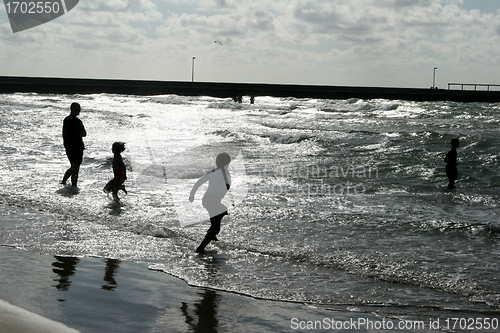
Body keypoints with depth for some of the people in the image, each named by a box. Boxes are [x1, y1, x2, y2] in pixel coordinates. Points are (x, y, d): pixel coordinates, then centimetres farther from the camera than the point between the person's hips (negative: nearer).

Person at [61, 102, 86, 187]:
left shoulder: (66, 120, 10)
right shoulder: (77, 121, -18)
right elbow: (84, 134, -14)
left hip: (68, 147, 9)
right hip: (76, 147, -9)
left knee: (73, 167, 21)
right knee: (75, 169, -2)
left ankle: (63, 182, 22)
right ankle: (74, 186, 0)